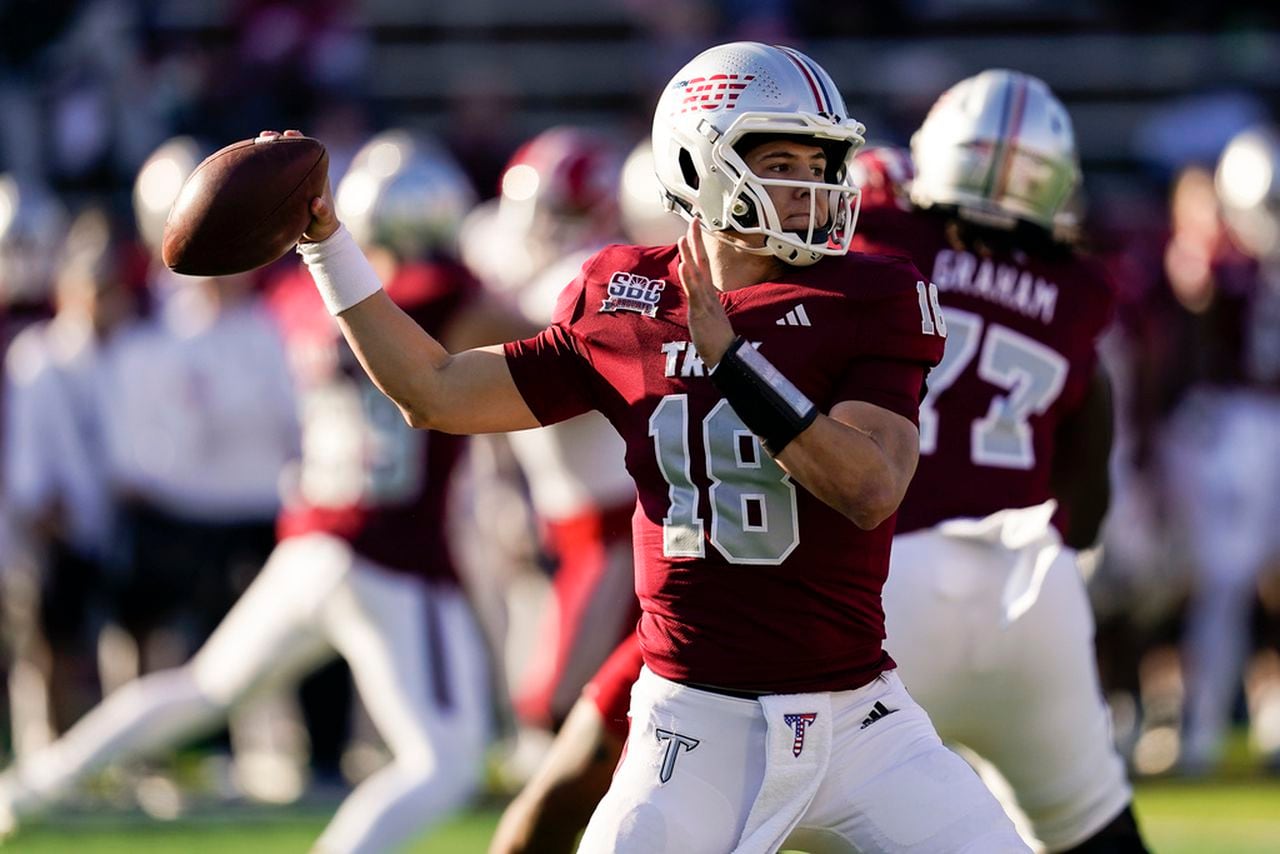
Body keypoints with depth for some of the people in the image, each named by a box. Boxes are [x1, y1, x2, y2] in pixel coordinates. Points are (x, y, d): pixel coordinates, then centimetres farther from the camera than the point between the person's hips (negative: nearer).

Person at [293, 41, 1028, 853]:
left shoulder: (868, 300, -4)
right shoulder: (623, 308, 4)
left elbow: (872, 489, -17)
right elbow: (438, 395, 11)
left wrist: (731, 356, -23)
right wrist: (327, 241, 9)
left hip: (857, 721, -1)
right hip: (697, 728, 1)